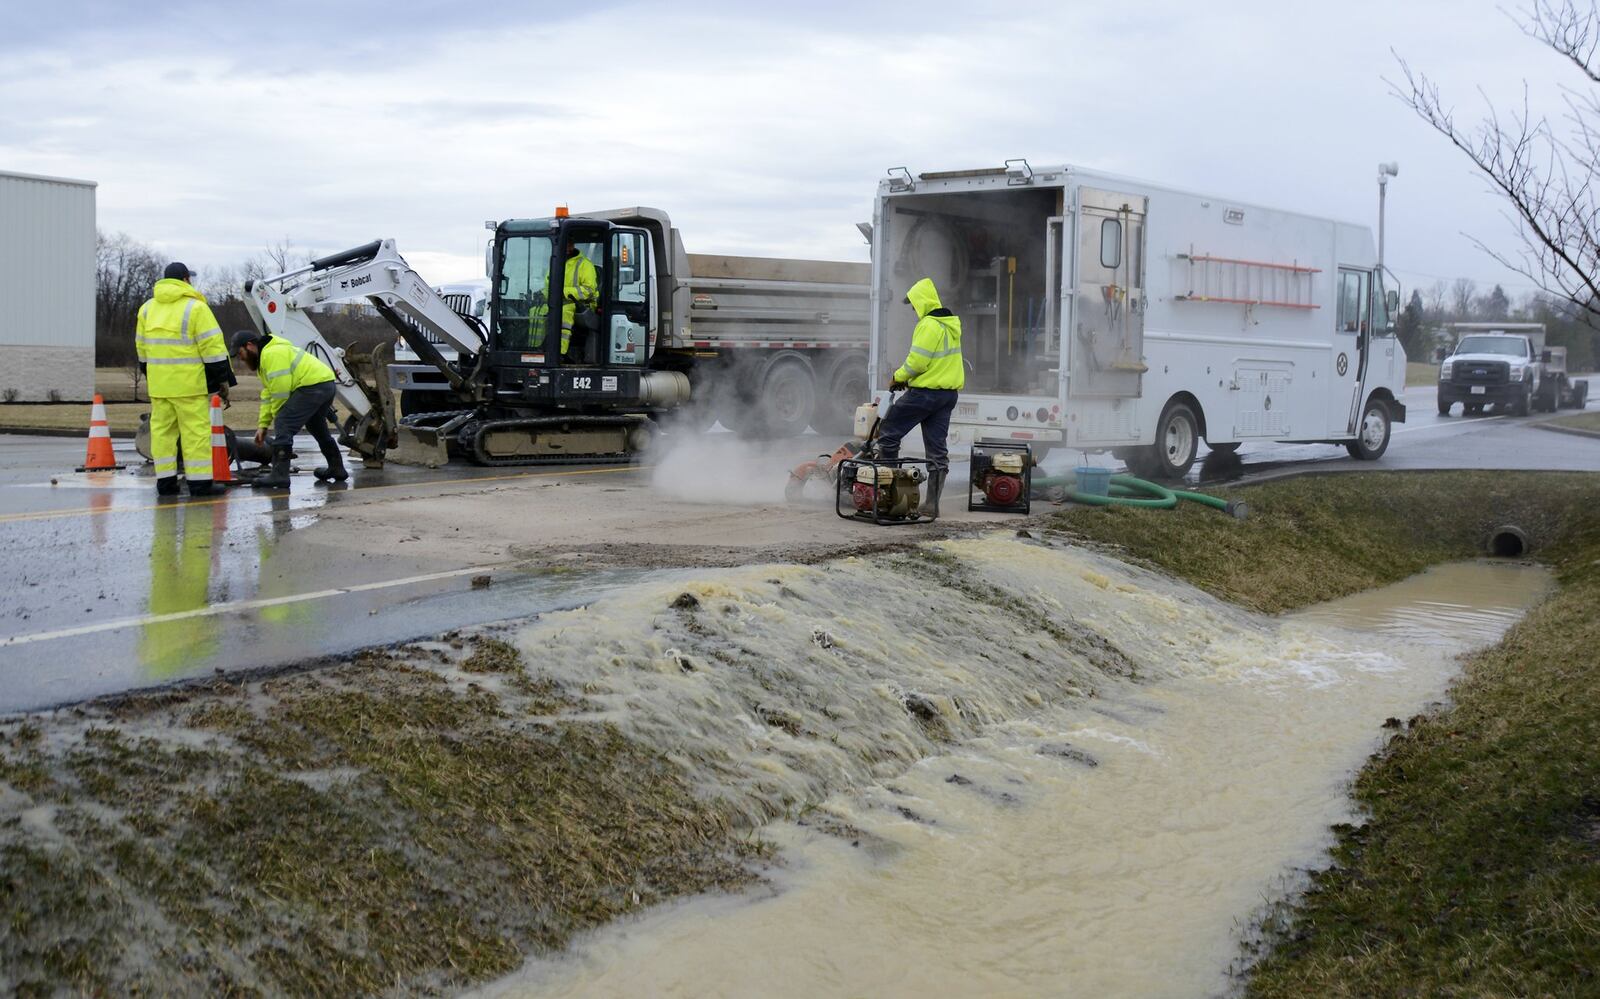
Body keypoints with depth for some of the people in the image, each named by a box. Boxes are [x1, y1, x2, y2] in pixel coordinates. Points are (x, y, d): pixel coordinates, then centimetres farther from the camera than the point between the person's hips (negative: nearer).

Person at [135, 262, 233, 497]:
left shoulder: (147, 308, 13)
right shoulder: (195, 307, -8)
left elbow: (142, 347, 19)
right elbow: (212, 346, -10)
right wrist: (223, 377, -5)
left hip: (158, 382, 6)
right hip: (189, 382, -6)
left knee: (162, 429, 9)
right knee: (196, 429, -3)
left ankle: (165, 482, 9)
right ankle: (199, 482, -5)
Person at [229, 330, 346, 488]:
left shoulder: (271, 354, -11)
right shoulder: (264, 357, 25)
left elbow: (280, 392, -17)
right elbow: (268, 395, 24)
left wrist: (277, 417, -3)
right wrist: (263, 426, 17)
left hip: (312, 386, -11)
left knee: (283, 424, -14)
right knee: (317, 428, 29)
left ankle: (279, 475, -16)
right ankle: (337, 468, 42)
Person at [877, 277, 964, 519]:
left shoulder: (928, 325, -17)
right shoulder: (951, 324, 12)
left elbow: (916, 362, -20)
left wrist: (898, 378, -2)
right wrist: (907, 377, 14)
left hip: (925, 392, -9)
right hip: (949, 393, 9)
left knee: (888, 434, 5)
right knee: (937, 449, 8)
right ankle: (932, 503, 8)